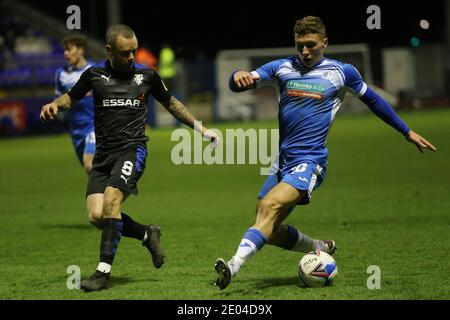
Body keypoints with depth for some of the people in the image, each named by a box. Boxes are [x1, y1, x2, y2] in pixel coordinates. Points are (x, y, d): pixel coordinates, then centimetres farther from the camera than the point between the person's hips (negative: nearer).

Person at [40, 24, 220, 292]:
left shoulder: (147, 75, 5)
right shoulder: (94, 75, 6)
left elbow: (171, 103, 21)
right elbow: (71, 97, 23)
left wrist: (201, 129, 19)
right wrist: (54, 105, 0)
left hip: (132, 149, -3)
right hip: (103, 154, 3)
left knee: (111, 201, -25)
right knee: (96, 215, -11)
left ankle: (104, 272, -20)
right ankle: (147, 234, 16)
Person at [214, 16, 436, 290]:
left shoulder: (341, 72, 4)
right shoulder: (283, 68, 8)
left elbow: (372, 100, 18)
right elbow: (245, 82, -2)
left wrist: (407, 131, 23)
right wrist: (238, 76, -28)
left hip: (310, 161, -5)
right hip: (283, 161, 5)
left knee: (270, 206, -27)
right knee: (270, 230, 5)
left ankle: (234, 266, -40)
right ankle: (321, 249, 31)